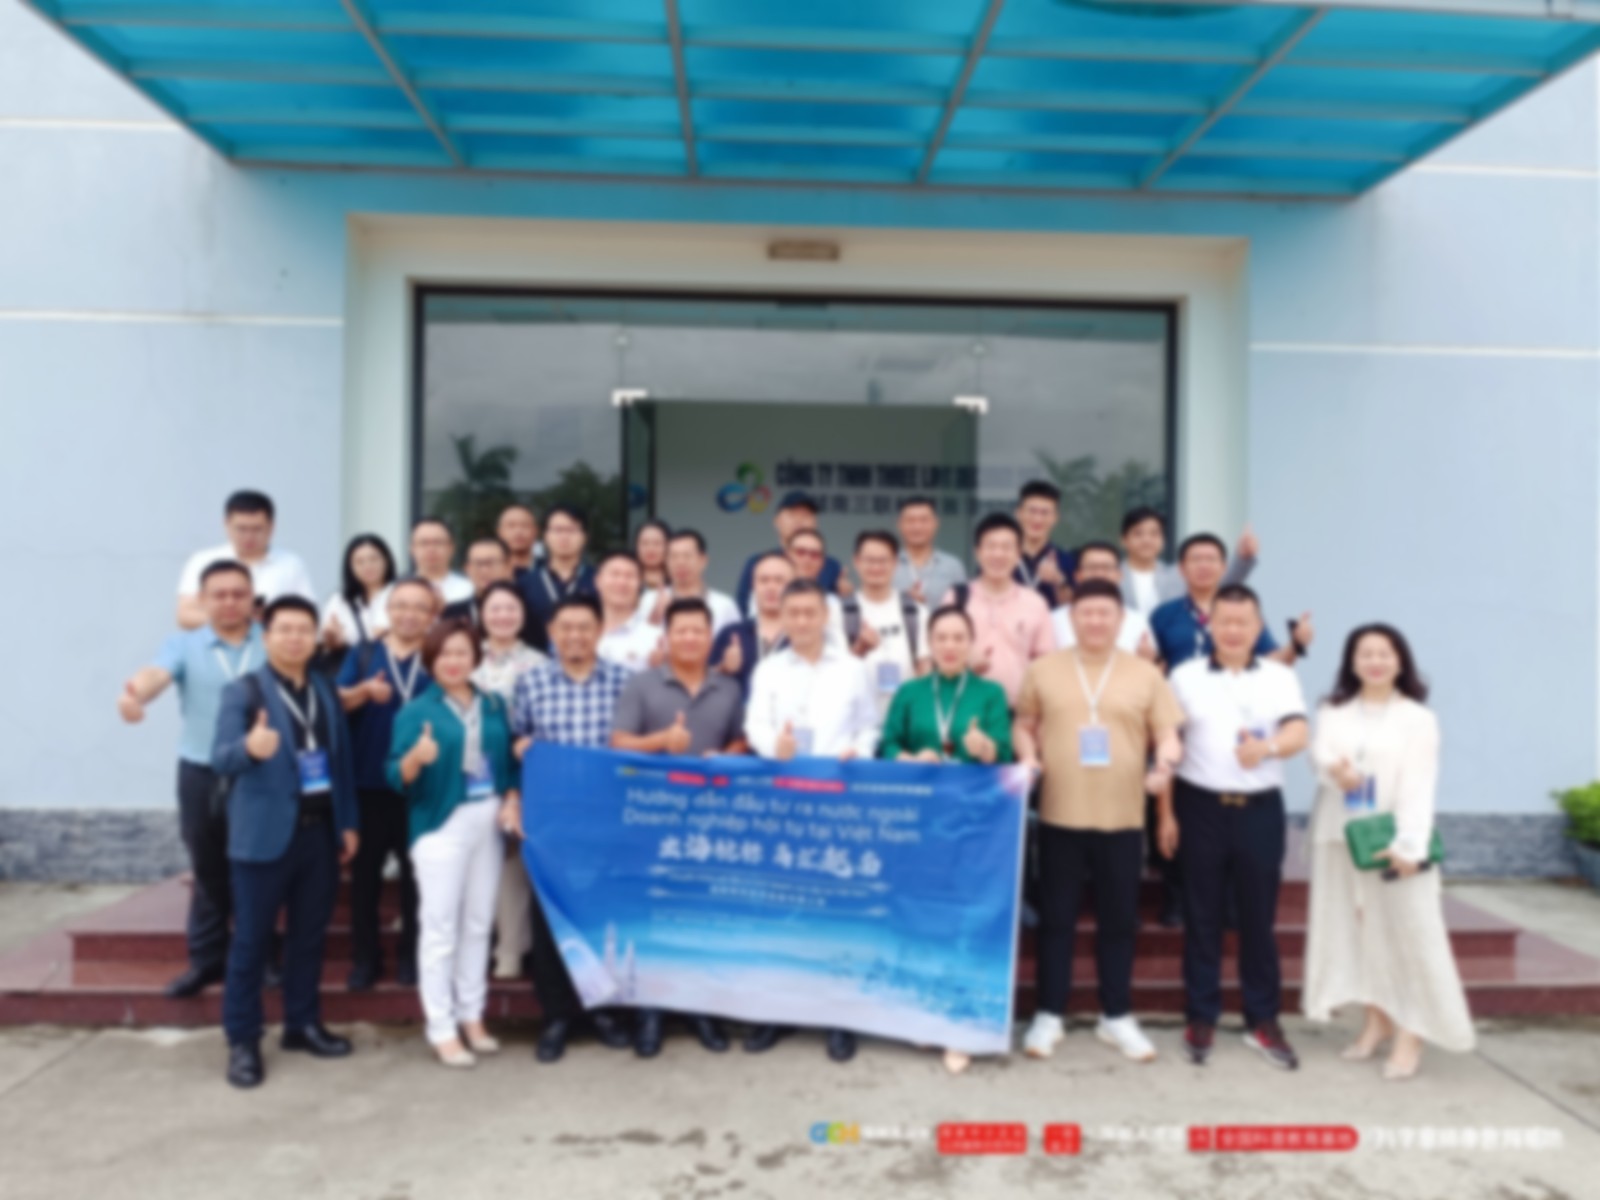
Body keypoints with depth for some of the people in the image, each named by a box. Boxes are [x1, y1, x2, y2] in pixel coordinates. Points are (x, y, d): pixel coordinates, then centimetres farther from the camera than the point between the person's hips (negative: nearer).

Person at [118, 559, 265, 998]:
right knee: (208, 870, 13)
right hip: (201, 773, 1)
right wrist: (135, 694, -41)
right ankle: (206, 958, 26)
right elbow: (157, 673, -19)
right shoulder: (184, 645, 2)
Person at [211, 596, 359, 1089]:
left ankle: (303, 1023, 26)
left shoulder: (325, 690, 11)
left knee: (310, 935, 13)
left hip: (320, 828, 5)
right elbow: (220, 759, -20)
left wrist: (348, 821, 12)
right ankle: (242, 1040, 14)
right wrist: (249, 747, -42)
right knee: (251, 939, 3)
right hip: (266, 833, -5)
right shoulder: (243, 691, -7)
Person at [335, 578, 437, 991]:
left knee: (417, 872, 7)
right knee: (364, 870, 6)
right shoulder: (364, 654, 9)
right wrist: (363, 692, -20)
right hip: (368, 781, 1)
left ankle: (411, 955, 19)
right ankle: (365, 958, 17)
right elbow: (337, 703, 0)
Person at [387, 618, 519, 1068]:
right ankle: (441, 1028, 7)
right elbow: (398, 778, -10)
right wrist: (416, 758, -30)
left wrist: (513, 798, -3)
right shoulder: (416, 710, -5)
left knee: (479, 922, 12)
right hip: (441, 823, -5)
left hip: (488, 821, 5)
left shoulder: (494, 705, 8)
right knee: (440, 926, -1)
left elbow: (510, 759, 13)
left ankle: (472, 1016, 24)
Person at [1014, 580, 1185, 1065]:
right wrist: (1027, 756, -8)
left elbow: (1167, 733, 3)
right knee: (1056, 919, 7)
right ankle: (1049, 1015, 19)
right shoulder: (1043, 670, 5)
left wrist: (1166, 761, -17)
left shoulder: (1145, 674, 4)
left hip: (1123, 818, 1)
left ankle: (1117, 1016, 25)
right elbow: (1024, 725, 11)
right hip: (1060, 814, 0)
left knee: (1119, 920, 10)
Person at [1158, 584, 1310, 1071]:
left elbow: (1298, 733, -10)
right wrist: (1167, 812, -1)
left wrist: (1267, 747, -32)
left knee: (1258, 917, 7)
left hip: (1260, 809, 1)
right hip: (1200, 807, 0)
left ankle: (1263, 1020, 20)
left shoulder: (1280, 677, 4)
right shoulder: (1185, 676, 3)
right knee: (1202, 918, 6)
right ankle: (1201, 1018, 16)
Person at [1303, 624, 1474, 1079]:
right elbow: (1320, 753, -4)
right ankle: (1376, 1021, 18)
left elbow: (1419, 786, -10)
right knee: (1359, 927, 8)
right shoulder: (1333, 711, 11)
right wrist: (1334, 771, -29)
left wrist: (1408, 844, -20)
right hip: (1341, 836, 4)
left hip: (1393, 839, -3)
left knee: (1408, 931, -4)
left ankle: (1410, 1035, 1)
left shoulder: (1417, 717, -2)